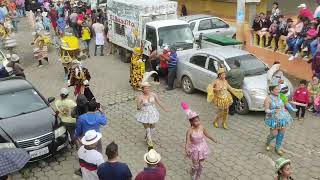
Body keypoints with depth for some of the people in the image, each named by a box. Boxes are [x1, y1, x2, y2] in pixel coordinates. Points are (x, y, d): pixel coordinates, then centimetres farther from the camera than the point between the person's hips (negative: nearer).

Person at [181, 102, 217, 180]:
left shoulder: (201, 127, -15)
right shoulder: (190, 131, -27)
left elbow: (207, 135, 4)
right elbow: (187, 142, -30)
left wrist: (213, 139, 18)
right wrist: (187, 150, -48)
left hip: (202, 147, 3)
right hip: (194, 149, -3)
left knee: (201, 164, 16)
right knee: (195, 165, 11)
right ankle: (192, 173, 45)